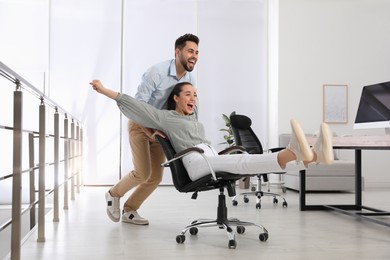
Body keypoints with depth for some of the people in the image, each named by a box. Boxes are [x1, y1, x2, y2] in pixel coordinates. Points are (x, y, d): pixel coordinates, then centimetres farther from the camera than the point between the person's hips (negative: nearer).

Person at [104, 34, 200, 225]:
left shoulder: (190, 79, -5)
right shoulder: (157, 72, -24)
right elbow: (138, 105, -23)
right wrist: (149, 132, -29)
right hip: (140, 125, -6)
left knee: (156, 177, 3)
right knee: (143, 173, -12)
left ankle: (129, 211, 22)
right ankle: (114, 194, 16)